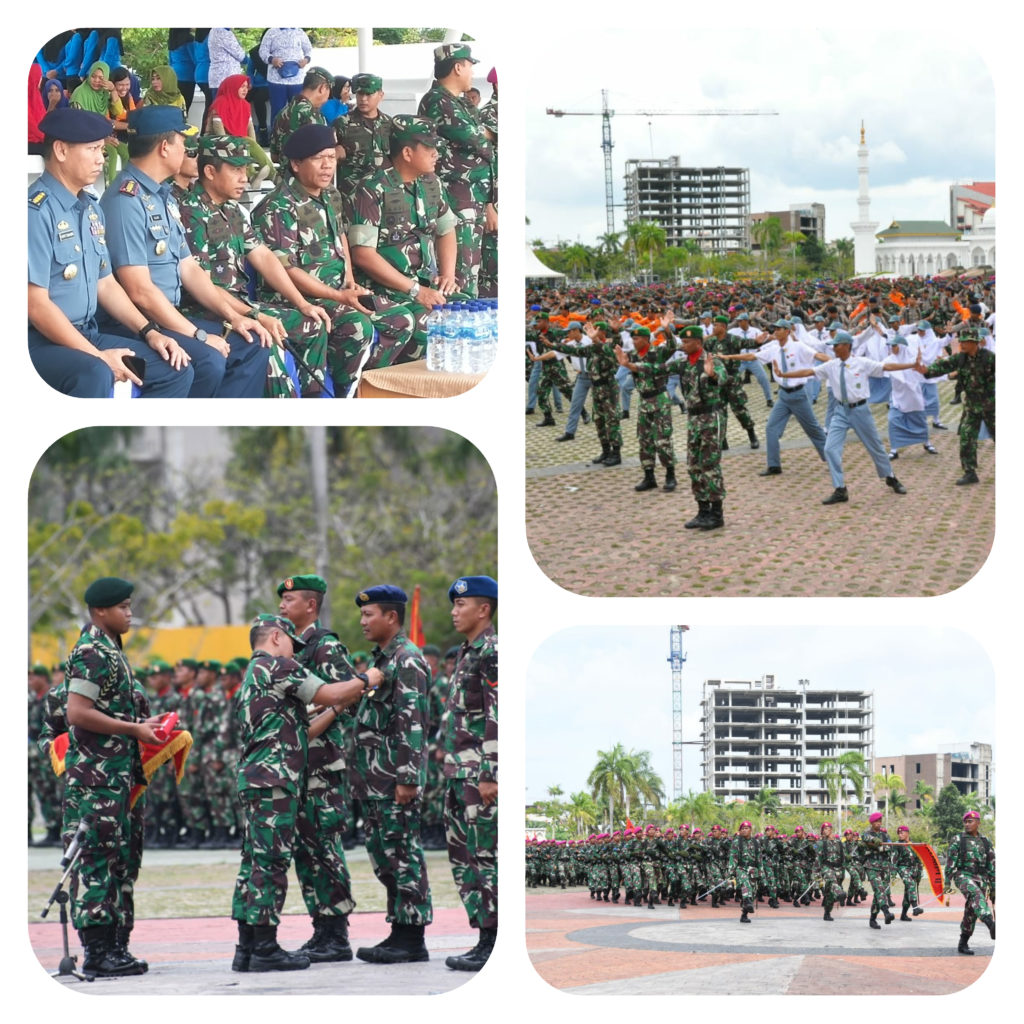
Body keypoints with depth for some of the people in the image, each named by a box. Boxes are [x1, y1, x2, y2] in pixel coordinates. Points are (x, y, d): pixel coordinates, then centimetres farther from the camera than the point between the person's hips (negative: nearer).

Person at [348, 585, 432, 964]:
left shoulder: (407, 660, -12)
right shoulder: (380, 659, 19)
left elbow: (413, 722, -18)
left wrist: (407, 778, -22)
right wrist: (359, 774, 22)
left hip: (396, 780, -10)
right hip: (374, 782, 10)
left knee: (403, 853, -7)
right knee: (384, 855, 11)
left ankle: (412, 940, -4)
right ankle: (399, 932, 17)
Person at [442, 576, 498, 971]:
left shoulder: (493, 651, -11)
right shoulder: (467, 653, 19)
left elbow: (499, 717, -18)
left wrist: (490, 775, -22)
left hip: (482, 775, -10)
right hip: (459, 775, 10)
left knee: (486, 857, -8)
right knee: (462, 857, 10)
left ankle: (492, 945, -6)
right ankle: (485, 941, 14)